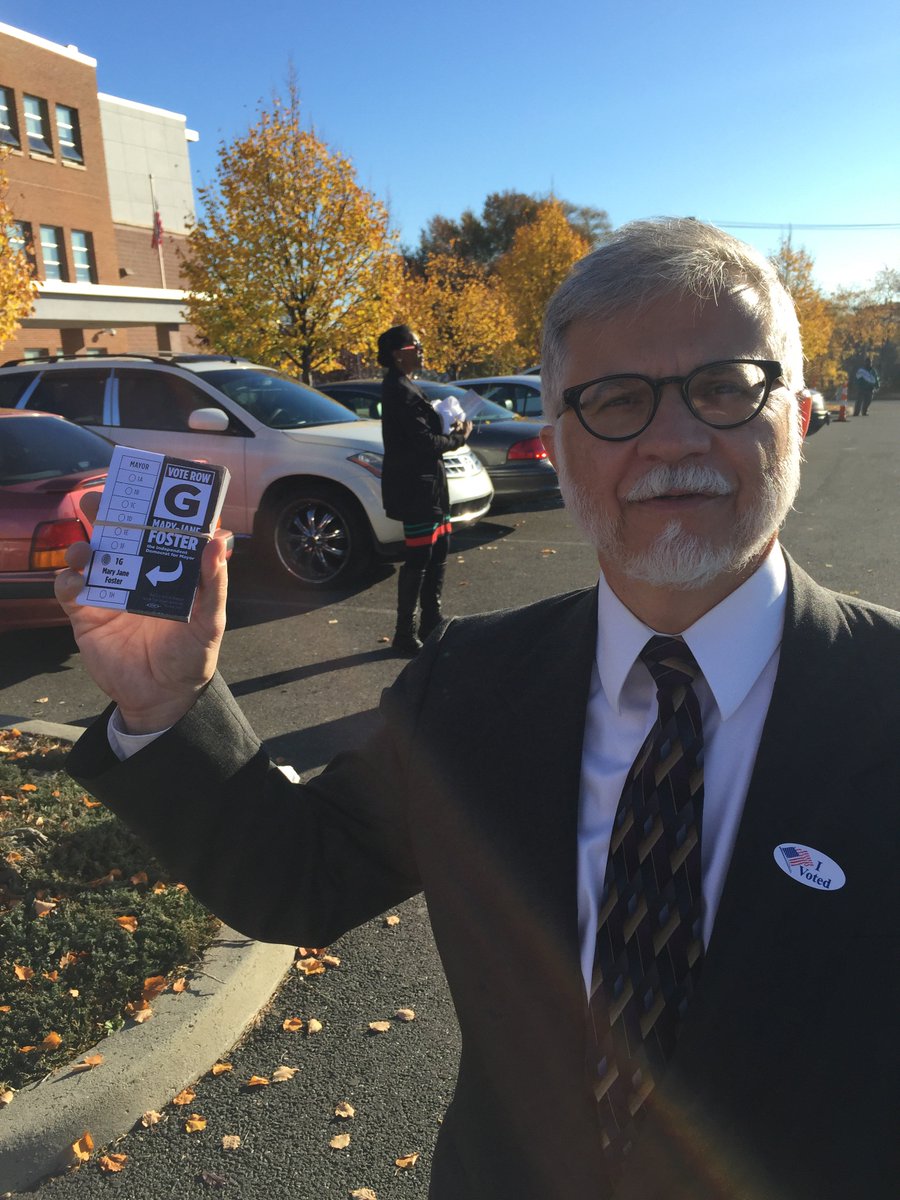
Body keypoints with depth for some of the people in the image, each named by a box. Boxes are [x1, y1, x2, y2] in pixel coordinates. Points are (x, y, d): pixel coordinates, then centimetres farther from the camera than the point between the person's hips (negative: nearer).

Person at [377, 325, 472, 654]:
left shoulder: (401, 386, 14)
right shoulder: (400, 390, -17)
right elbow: (425, 442, -21)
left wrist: (449, 431, 1)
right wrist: (459, 437, -6)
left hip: (426, 484, 10)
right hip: (415, 487, -10)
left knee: (438, 551, 16)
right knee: (419, 559, -3)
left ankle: (431, 622, 27)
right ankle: (405, 636, 7)